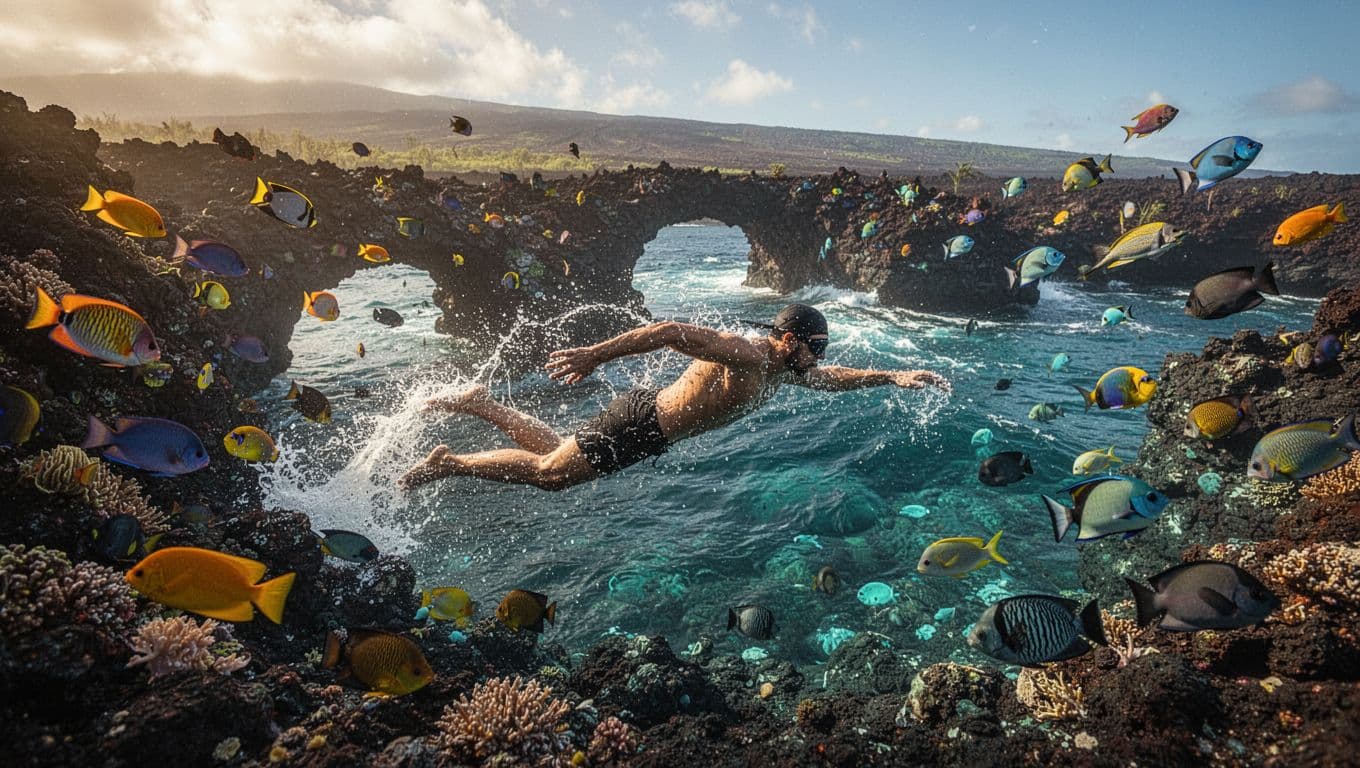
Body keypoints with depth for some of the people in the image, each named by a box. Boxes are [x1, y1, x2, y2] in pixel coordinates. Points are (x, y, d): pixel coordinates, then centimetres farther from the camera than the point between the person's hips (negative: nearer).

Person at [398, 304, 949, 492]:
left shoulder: (784, 370, 7)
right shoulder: (745, 352, -23)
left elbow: (835, 378, 22)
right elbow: (671, 332, -32)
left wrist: (895, 376, 12)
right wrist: (593, 356, -36)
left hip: (648, 434, 9)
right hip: (638, 424, -9)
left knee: (555, 453, 18)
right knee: (547, 472, -4)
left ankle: (480, 404, 27)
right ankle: (448, 463, 10)